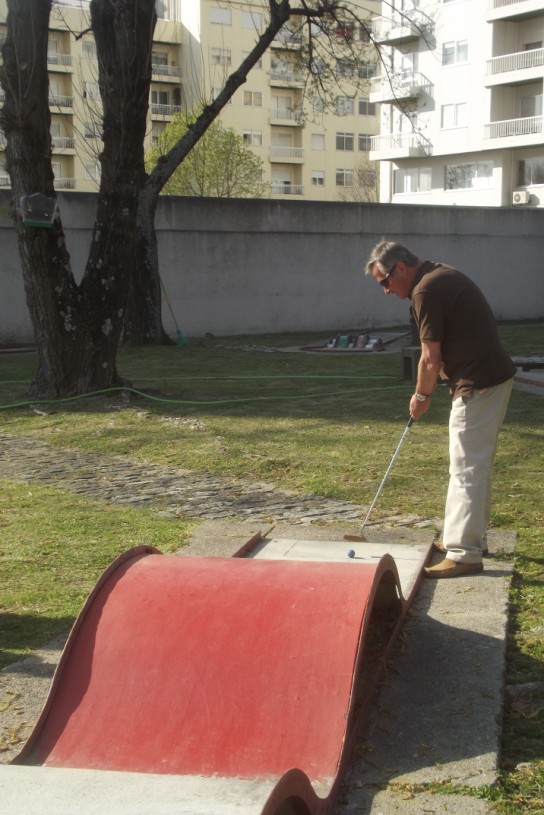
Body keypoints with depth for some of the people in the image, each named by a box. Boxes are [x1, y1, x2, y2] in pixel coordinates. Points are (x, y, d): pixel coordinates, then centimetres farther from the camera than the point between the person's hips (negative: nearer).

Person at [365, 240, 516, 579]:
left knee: (467, 468, -7)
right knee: (477, 464, 18)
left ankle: (465, 554, -4)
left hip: (477, 385, -10)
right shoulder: (443, 275, 14)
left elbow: (431, 359, -15)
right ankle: (472, 537, 30)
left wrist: (421, 396, 1)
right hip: (495, 375, 10)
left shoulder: (426, 290, -16)